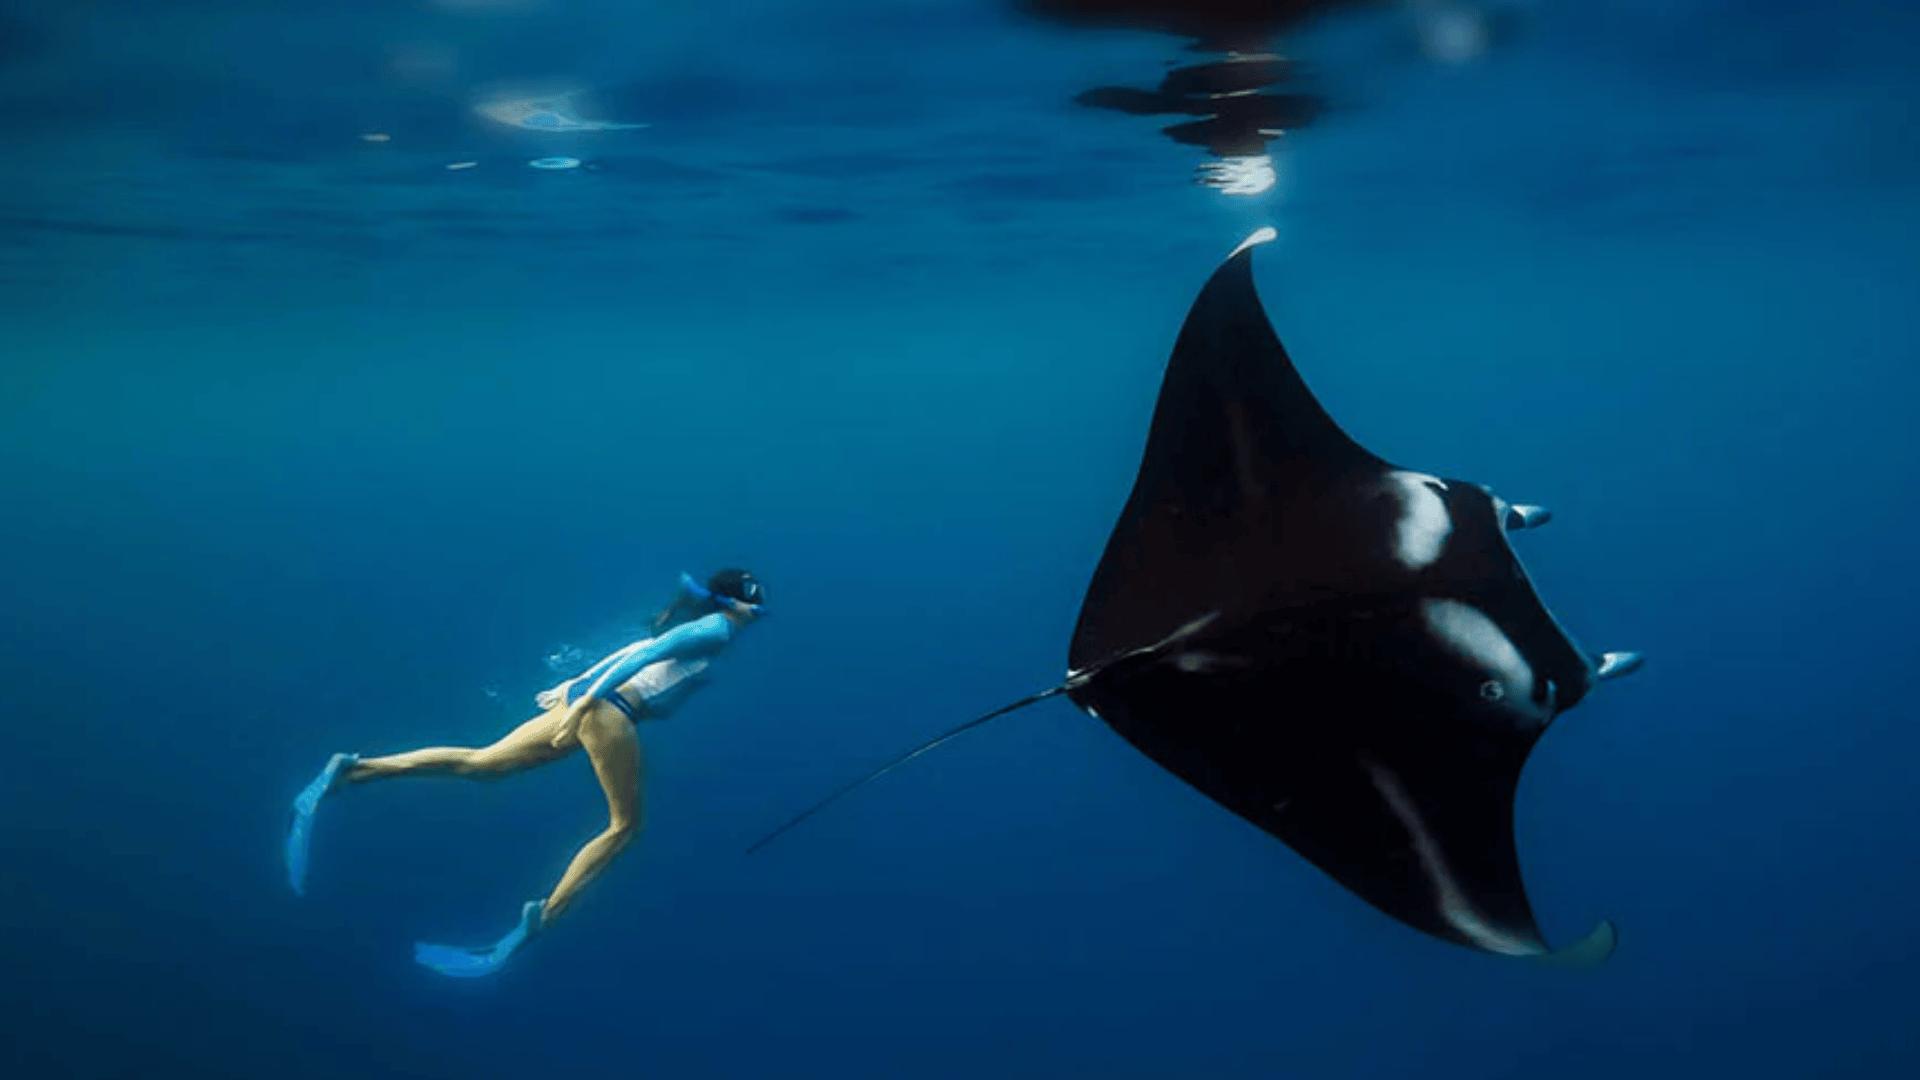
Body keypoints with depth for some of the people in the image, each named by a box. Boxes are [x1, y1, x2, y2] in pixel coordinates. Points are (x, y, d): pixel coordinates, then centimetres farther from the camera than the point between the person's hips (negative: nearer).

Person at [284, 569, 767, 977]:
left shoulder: (692, 629, 26)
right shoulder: (717, 630, -3)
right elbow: (642, 655, -15)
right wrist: (588, 699, -21)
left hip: (584, 698, 9)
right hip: (606, 708, -9)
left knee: (479, 763, 3)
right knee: (625, 826, -4)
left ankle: (355, 770, -6)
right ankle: (545, 917, -12)